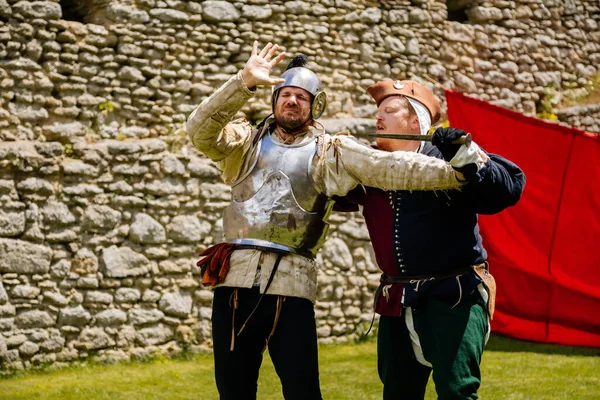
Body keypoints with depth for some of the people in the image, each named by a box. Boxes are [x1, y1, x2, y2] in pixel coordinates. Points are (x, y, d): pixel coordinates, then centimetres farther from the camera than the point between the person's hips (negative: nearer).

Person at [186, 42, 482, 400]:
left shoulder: (330, 152, 6)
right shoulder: (246, 142, 11)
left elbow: (392, 167, -4)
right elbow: (199, 130, -7)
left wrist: (454, 171, -17)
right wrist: (245, 83, -18)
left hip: (291, 285, -2)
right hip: (235, 279, 2)